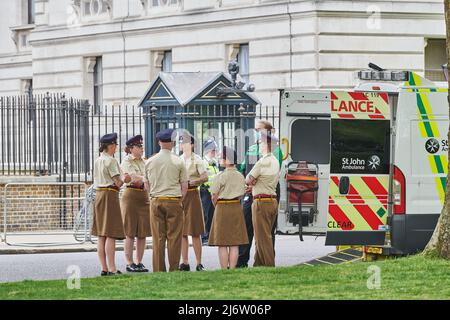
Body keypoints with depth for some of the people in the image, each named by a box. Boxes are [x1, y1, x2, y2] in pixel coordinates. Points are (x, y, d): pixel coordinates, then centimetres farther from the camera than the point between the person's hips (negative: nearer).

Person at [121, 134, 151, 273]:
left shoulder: (144, 162, 16)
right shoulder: (126, 162, -4)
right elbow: (135, 178, -16)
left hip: (144, 197, 6)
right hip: (131, 196, -6)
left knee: (143, 232, 5)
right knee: (130, 232, -4)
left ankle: (139, 262, 11)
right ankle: (129, 263, 0)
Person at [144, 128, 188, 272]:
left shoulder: (150, 162, 4)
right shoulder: (178, 162, -4)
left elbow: (147, 184, 11)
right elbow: (184, 186, -1)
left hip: (156, 201, 3)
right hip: (174, 201, -3)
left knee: (158, 238, 4)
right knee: (174, 237, 1)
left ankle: (158, 270, 4)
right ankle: (173, 269, 0)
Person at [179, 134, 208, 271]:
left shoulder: (197, 160, -1)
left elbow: (205, 177, -12)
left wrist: (190, 181, -20)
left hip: (192, 194, -5)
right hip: (179, 194, 5)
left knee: (195, 232, -4)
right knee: (182, 232, 4)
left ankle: (199, 263, -1)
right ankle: (185, 262, 8)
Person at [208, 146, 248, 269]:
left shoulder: (220, 176, -12)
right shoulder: (240, 176, 5)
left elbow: (214, 196, -8)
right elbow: (241, 194, 9)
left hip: (222, 208, -5)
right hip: (237, 208, 5)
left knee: (222, 245, -1)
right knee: (234, 244, 6)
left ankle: (224, 270, -3)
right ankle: (232, 269, 6)